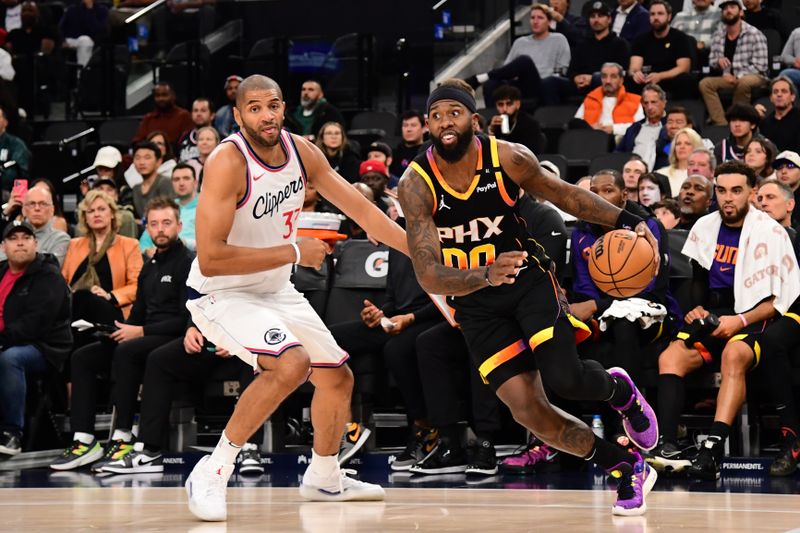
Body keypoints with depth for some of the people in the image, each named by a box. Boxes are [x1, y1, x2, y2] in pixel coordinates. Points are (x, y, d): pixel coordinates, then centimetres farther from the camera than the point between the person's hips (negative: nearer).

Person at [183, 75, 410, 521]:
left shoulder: (302, 151, -5)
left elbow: (361, 209, 4)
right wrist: (294, 253, -27)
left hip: (276, 291, 8)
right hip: (222, 295, -8)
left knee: (338, 378, 16)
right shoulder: (228, 162, -27)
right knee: (292, 363, -31)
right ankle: (212, 474, -21)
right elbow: (210, 260, -32)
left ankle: (324, 479, 41)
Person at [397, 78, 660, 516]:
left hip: (528, 278, 0)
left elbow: (563, 194, 4)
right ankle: (626, 467, 12)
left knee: (564, 378, -22)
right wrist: (486, 275, -44)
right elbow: (429, 277, -26)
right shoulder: (416, 185, -19)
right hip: (475, 302, 1)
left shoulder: (509, 159, -16)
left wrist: (627, 221, -8)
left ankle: (619, 389, 16)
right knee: (528, 411, -9)